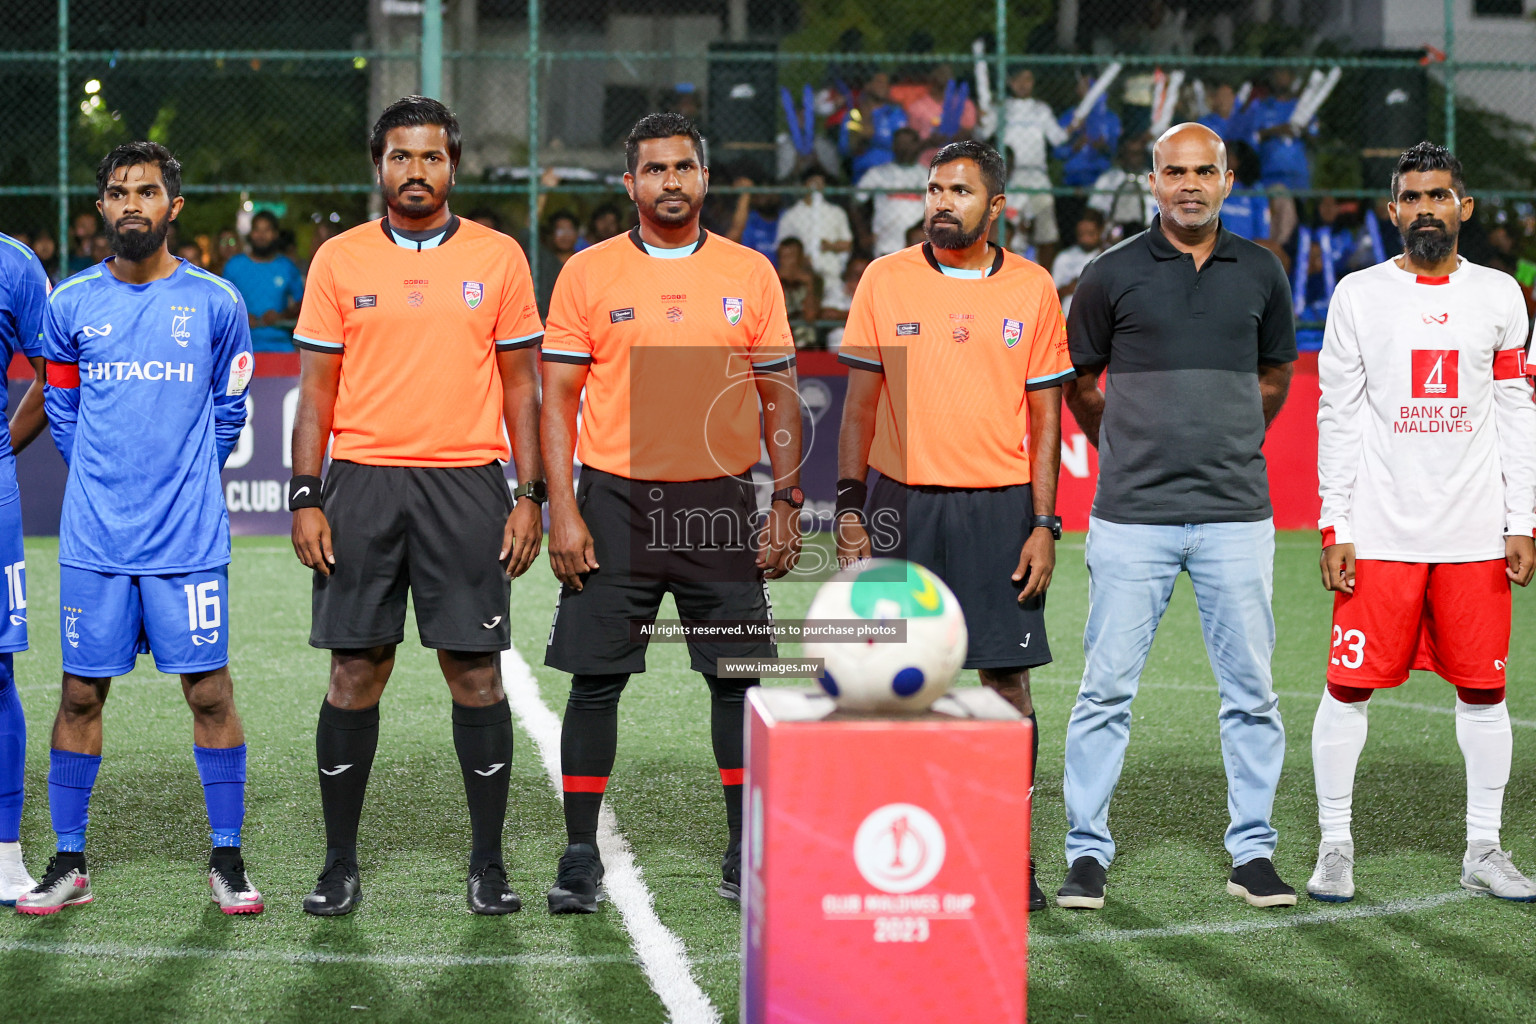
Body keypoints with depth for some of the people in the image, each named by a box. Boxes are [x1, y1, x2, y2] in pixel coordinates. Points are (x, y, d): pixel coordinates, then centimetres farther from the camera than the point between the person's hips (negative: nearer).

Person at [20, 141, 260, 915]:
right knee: (81, 695, 4)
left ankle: (226, 860, 9)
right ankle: (68, 864, 13)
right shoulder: (71, 304, 5)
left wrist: (183, 479, 11)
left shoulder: (215, 302, 2)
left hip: (188, 539, -1)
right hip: (93, 538, 1)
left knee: (210, 692, -2)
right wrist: (106, 480, 12)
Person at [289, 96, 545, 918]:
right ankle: (339, 865, 11)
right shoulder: (339, 260, 6)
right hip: (363, 482, 0)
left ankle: (488, 865, 9)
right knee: (354, 672, 1)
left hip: (467, 482, 0)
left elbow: (521, 386, 8)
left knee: (476, 672, -1)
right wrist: (306, 499, -2)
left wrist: (530, 496, 1)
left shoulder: (498, 257, 6)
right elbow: (315, 388, 7)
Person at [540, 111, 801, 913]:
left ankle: (745, 855, 13)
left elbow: (778, 399, 9)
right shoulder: (588, 273, 2)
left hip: (719, 502, 1)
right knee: (595, 680, -1)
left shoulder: (750, 274, 6)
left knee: (739, 679, 3)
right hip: (615, 498, -1)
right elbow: (558, 398, 1)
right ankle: (580, 857, 8)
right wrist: (562, 510, -7)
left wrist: (787, 503, 2)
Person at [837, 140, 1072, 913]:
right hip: (903, 501, 0)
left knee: (1008, 678, 0)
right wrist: (849, 510, -1)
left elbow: (1045, 416, 5)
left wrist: (1043, 526, -2)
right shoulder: (886, 281, 3)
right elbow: (859, 405, 6)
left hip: (1001, 506, 0)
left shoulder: (1031, 288, 3)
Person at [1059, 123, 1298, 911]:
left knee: (1250, 689, 4)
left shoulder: (1260, 273, 8)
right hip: (1132, 517, -2)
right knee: (1108, 687, -1)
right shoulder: (1113, 276, 1)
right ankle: (1087, 852, 7)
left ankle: (1251, 853, 13)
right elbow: (1079, 385, 13)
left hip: (1235, 513, 2)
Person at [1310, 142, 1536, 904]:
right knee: (1350, 687, -2)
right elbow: (1337, 418, 2)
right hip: (1379, 529, -2)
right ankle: (1334, 847, 9)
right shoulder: (1358, 295, 3)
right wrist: (1335, 528, -4)